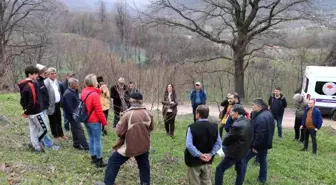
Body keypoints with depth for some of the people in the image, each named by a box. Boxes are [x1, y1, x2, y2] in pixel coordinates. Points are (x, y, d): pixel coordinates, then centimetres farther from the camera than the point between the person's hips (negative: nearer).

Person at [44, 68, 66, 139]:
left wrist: (60, 101, 11)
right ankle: (56, 135, 23)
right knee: (53, 121, 9)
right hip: (52, 105, -7)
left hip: (58, 103, 7)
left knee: (59, 119, 18)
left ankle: (61, 134, 31)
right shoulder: (46, 83, -18)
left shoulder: (56, 80, 8)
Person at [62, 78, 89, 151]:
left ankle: (76, 144, 28)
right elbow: (69, 106, -26)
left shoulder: (74, 91, 10)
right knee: (79, 130, -9)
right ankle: (86, 147, -7)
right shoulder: (68, 93, -22)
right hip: (72, 115, -10)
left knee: (75, 130, 17)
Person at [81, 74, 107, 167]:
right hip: (95, 121, -8)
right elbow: (99, 111, -20)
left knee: (91, 139, 17)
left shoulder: (83, 92, 5)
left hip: (86, 120, 8)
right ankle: (99, 161, 5)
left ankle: (93, 157, 27)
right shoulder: (94, 94, -20)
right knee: (97, 140, 0)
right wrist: (104, 122, -10)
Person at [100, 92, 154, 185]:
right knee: (144, 165, 21)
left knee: (113, 161, 12)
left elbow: (119, 132, -16)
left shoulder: (127, 114, -20)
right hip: (144, 145, 4)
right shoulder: (148, 113, -7)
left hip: (129, 145, -4)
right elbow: (151, 127, 10)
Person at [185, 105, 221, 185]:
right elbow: (218, 143, -4)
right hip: (207, 161, 4)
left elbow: (189, 145, -25)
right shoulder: (214, 127, -5)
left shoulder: (192, 127, -19)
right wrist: (211, 154, -9)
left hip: (194, 161, -4)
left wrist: (199, 155, -19)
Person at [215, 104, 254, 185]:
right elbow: (250, 137, 10)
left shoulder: (237, 125, -27)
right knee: (239, 170, 22)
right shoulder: (248, 122, 1)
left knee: (219, 169, 1)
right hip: (242, 151, 9)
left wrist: (224, 143, 4)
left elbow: (227, 140, -17)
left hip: (234, 153, -9)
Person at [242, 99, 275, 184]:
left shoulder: (260, 117, -28)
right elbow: (271, 130, 14)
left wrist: (255, 146, -24)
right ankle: (263, 178, 33)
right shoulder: (268, 113, 5)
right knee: (263, 160, 21)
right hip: (266, 143, 9)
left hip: (259, 144, -9)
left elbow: (259, 134, -30)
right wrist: (268, 140, 20)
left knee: (244, 159, 2)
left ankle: (240, 179, 8)